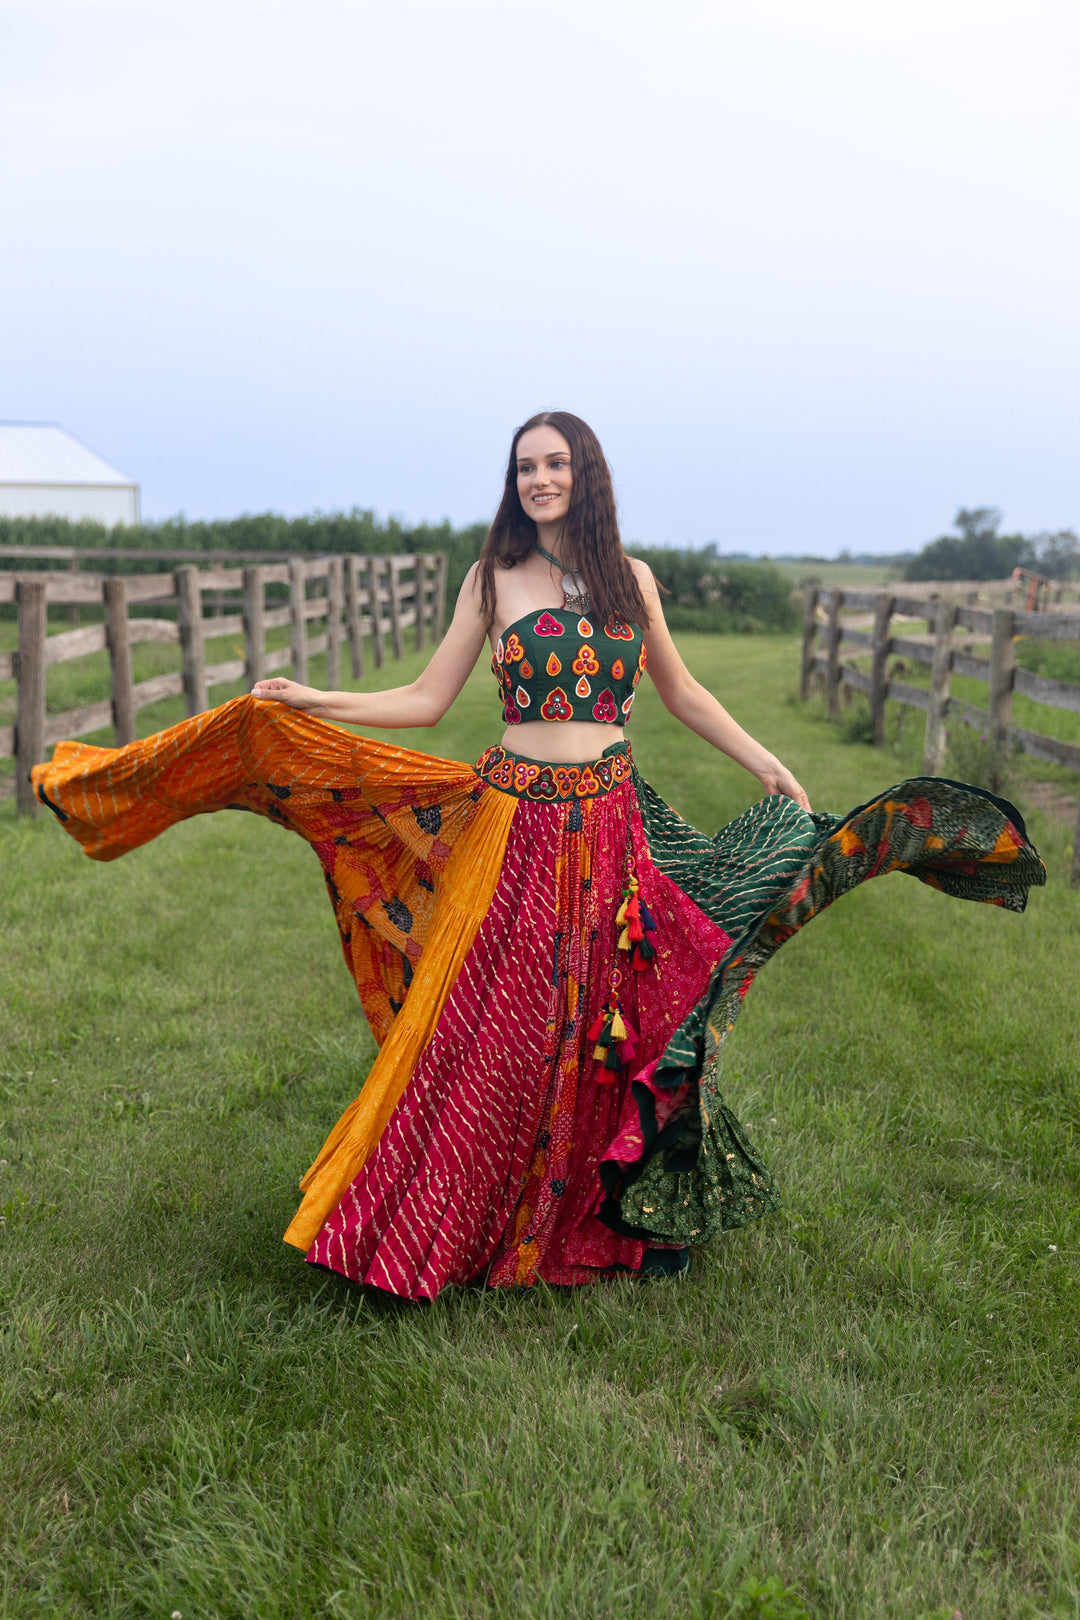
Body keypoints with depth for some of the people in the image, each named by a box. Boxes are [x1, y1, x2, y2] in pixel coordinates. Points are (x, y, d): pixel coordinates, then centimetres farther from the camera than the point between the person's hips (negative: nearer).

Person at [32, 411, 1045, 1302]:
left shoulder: (630, 578, 8)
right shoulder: (493, 578, 3)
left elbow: (678, 691, 19)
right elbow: (428, 700, 3)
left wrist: (766, 765, 17)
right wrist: (319, 703, -9)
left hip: (611, 824, 2)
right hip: (516, 820, -2)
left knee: (618, 1023, 7)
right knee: (494, 1028, 0)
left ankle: (637, 1213, 28)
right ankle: (433, 1234, 17)